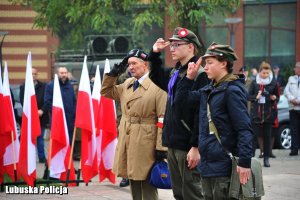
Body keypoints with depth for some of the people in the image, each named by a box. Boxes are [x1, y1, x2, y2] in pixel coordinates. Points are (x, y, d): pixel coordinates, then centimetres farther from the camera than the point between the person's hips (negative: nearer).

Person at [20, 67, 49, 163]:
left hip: (41, 116, 1)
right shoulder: (23, 87, 4)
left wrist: (42, 110, -14)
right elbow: (22, 101, -3)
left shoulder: (43, 86, 6)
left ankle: (42, 157, 12)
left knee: (40, 138, 8)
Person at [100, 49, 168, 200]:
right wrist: (113, 73, 9)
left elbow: (163, 119, -15)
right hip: (127, 144, 8)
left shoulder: (157, 86, -11)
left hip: (145, 146, -8)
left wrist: (161, 147, -19)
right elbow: (106, 91, 26)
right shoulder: (127, 84, 13)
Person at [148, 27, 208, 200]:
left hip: (188, 146, -9)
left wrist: (196, 146, -22)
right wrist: (155, 54, 20)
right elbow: (157, 78, 36)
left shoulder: (200, 74, -13)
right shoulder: (174, 73, 13)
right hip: (173, 144, 9)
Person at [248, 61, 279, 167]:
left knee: (267, 135, 4)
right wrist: (256, 97, -15)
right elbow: (249, 96, 4)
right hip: (256, 113, -1)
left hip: (269, 113, 1)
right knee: (255, 134, -5)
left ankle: (266, 158, 10)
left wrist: (274, 98, -12)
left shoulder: (273, 83, 2)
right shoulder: (255, 83, 1)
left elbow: (277, 97, 11)